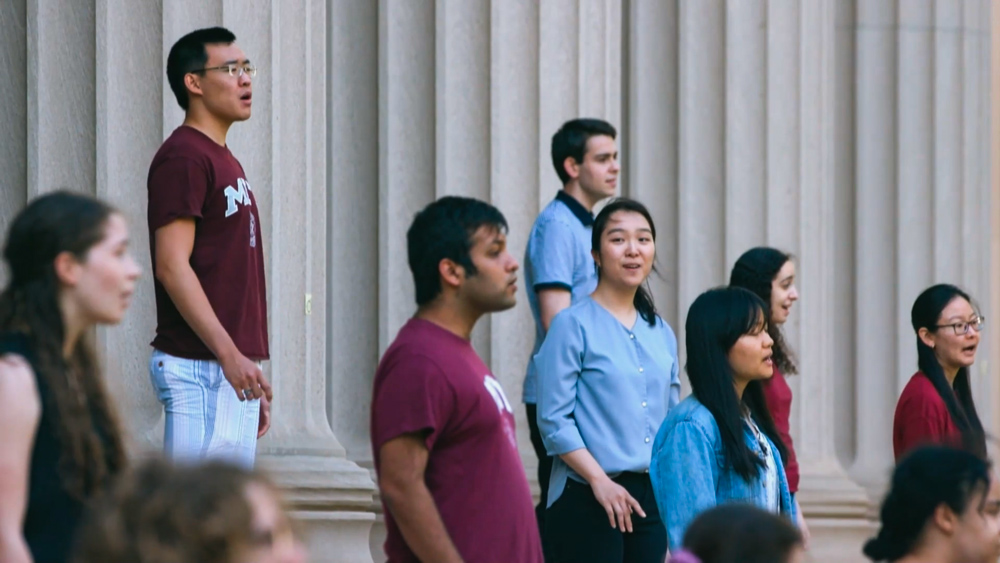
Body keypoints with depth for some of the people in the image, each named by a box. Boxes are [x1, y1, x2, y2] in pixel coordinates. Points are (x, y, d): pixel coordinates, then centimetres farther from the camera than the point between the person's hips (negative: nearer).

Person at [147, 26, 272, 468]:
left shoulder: (225, 162, 20)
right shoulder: (183, 157, -10)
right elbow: (172, 266, -18)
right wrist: (229, 355, -23)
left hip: (233, 368, 10)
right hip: (200, 369, -10)